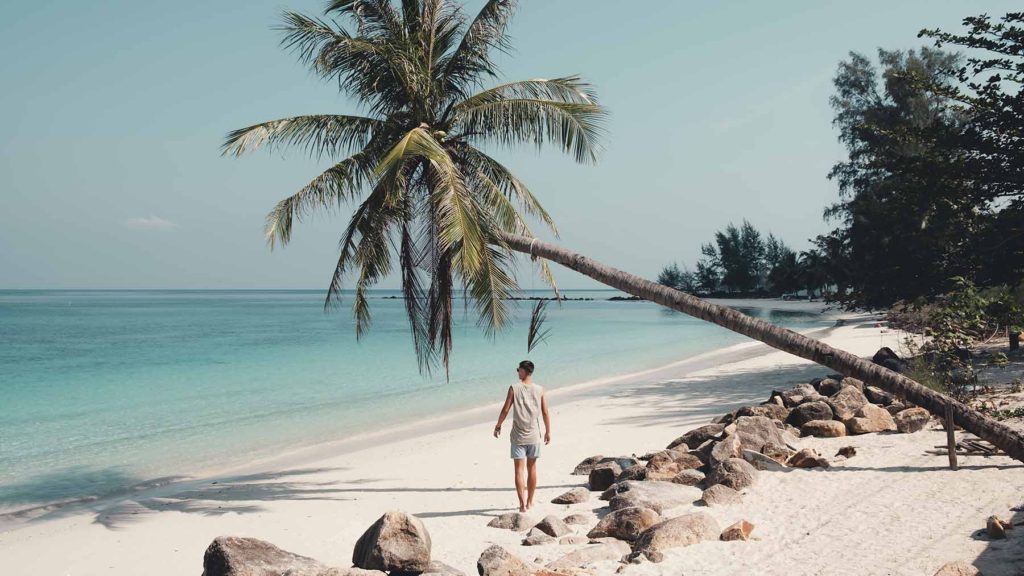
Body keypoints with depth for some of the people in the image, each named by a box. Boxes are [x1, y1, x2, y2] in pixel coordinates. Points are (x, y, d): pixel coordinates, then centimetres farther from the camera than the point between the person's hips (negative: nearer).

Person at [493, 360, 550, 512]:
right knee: (532, 468, 14)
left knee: (519, 470, 0)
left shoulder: (514, 388, -7)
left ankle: (522, 503, -7)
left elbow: (505, 410, -7)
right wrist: (548, 432, 13)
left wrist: (498, 426, 8)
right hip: (534, 436, 3)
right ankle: (530, 501, 22)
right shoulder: (539, 390, -1)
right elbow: (545, 413, 2)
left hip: (518, 436, -2)